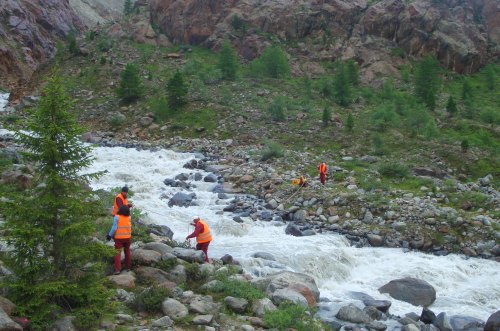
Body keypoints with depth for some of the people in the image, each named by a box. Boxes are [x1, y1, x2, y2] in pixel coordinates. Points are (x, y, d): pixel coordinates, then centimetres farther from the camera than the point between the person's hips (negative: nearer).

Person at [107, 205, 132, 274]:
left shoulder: (117, 217, -12)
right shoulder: (128, 217, 0)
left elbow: (114, 228, -15)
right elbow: (130, 227, -1)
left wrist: (110, 235, -7)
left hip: (119, 238, -3)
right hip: (127, 237, 4)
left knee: (118, 253, 0)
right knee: (127, 252, 19)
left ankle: (117, 269, -11)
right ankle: (128, 267, 25)